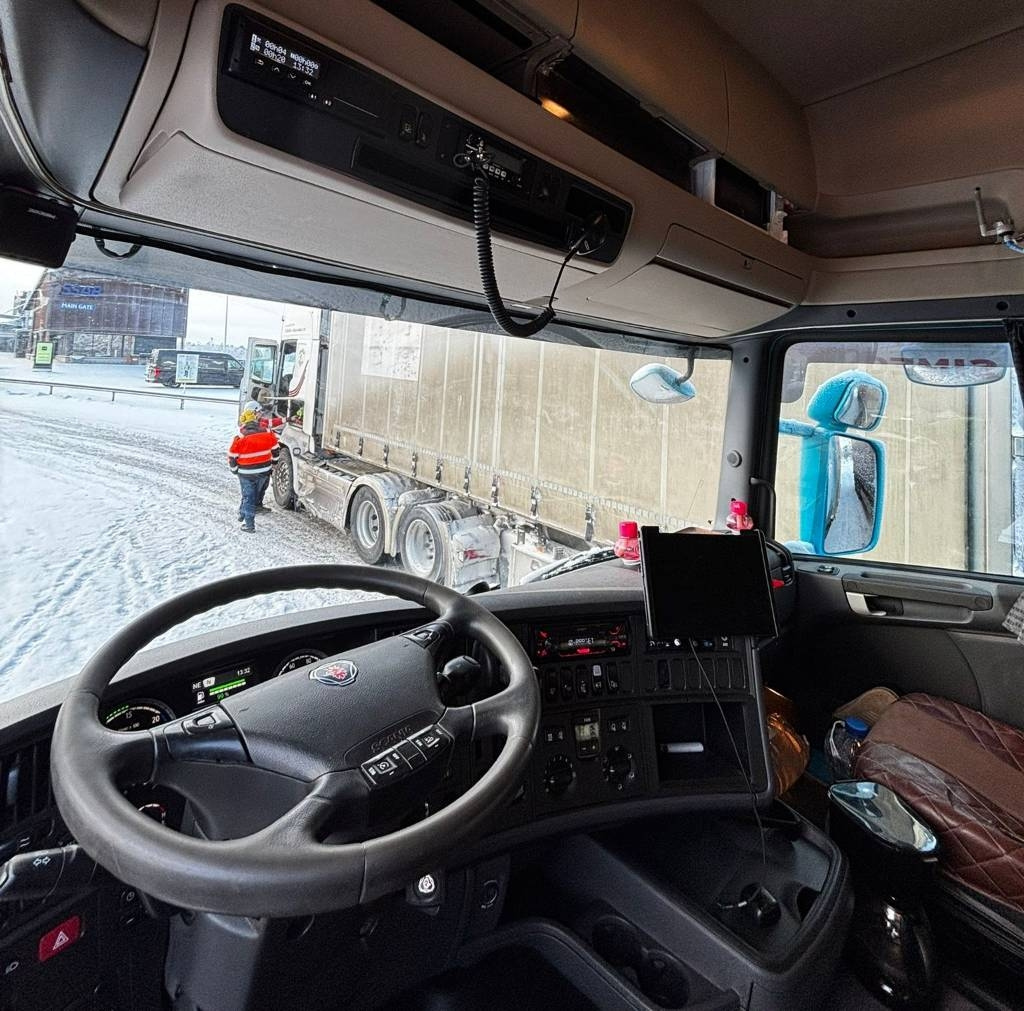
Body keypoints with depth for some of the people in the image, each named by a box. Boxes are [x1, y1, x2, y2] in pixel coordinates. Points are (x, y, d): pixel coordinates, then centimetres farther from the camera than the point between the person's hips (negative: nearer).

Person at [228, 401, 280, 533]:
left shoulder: (239, 439, -15)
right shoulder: (268, 434, -8)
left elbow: (232, 457, -9)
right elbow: (276, 450, 3)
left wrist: (235, 470, 9)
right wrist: (273, 463, 19)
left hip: (246, 473, -3)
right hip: (264, 471, 3)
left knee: (248, 496, 7)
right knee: (257, 493, 22)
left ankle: (249, 525, 10)